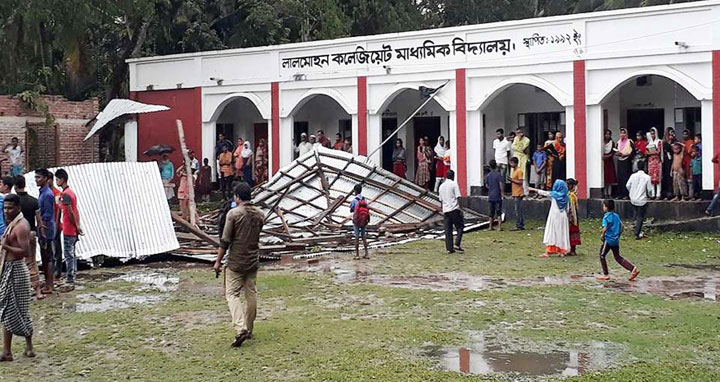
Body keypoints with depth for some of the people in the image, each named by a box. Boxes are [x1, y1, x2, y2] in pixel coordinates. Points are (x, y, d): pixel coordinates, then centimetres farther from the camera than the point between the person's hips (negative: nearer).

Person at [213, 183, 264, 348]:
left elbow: (225, 241, -12)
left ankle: (240, 329, -17)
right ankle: (249, 330, 20)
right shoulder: (259, 214, 4)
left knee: (232, 294, -1)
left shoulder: (233, 213, -13)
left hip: (236, 262, -5)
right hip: (253, 261, 5)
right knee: (251, 294, 13)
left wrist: (218, 261, -5)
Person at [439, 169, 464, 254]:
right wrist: (460, 208, -8)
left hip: (445, 210, 5)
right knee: (460, 226, 6)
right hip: (454, 209, -5)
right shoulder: (454, 184, -4)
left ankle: (449, 248, 4)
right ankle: (457, 244, -6)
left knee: (448, 230, 6)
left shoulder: (441, 186, 13)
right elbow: (458, 197, -10)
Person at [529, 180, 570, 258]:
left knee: (551, 234, -3)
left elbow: (543, 192, 5)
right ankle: (562, 251, 11)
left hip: (554, 216, -3)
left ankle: (548, 252, -6)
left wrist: (533, 189, 17)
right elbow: (567, 209, 6)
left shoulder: (553, 194, -6)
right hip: (563, 217, 3)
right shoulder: (566, 197, 2)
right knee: (562, 233, 8)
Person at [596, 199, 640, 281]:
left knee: (602, 256, 7)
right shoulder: (616, 216, 9)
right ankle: (633, 269, 2)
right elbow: (621, 226, 11)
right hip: (616, 240, 8)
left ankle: (606, 275, 8)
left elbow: (605, 228, -21)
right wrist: (618, 235, 19)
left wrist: (603, 236, -6)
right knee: (617, 257, 14)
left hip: (608, 240, -7)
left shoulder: (606, 217, -13)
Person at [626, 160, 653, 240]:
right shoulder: (647, 177, -11)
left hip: (633, 200, 4)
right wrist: (651, 195, 15)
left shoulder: (633, 176, -3)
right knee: (640, 217, 3)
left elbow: (627, 185, 1)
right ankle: (637, 234, 0)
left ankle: (639, 233, 23)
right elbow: (649, 189, -7)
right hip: (642, 200, -4)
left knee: (636, 217, 18)